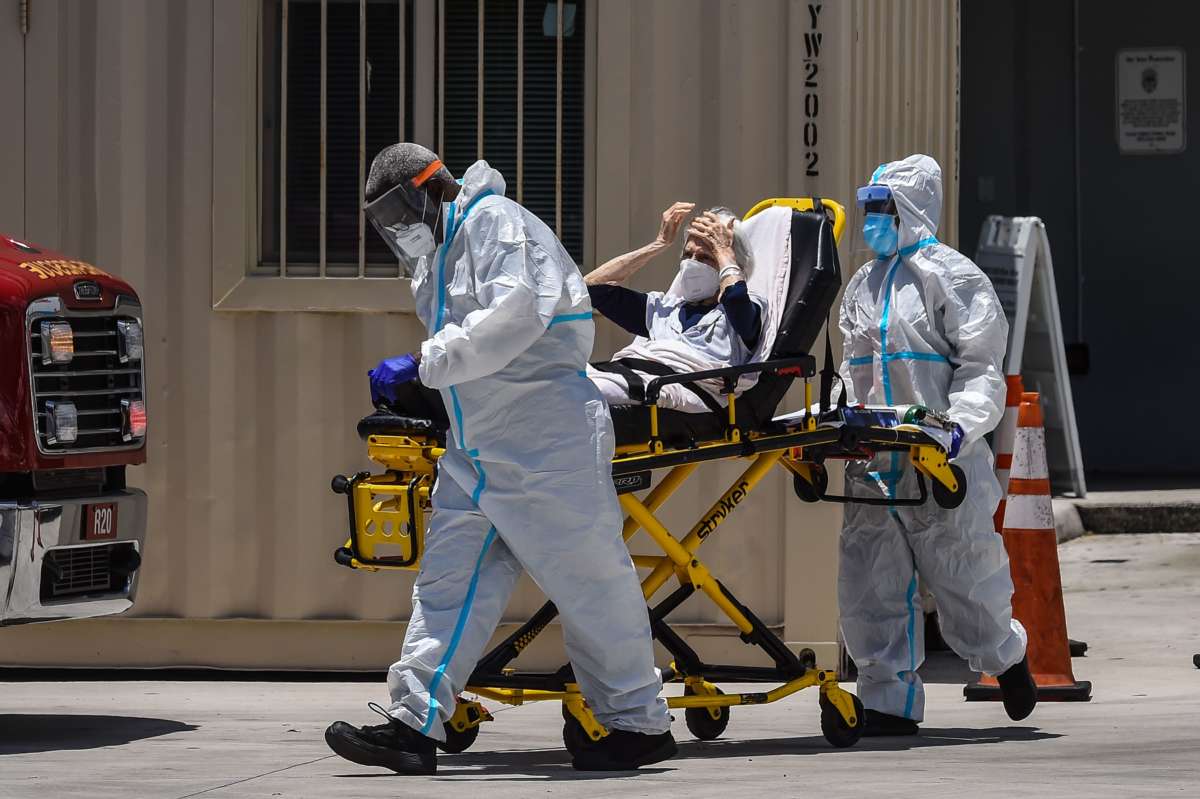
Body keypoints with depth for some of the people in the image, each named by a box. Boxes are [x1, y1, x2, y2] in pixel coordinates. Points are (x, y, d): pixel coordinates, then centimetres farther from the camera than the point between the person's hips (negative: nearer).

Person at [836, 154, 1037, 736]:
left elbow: (981, 366, -8)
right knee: (870, 584, 0)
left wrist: (961, 426, -22)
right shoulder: (862, 286, 19)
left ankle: (1005, 656, 30)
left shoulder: (950, 275, -3)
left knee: (961, 575, 2)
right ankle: (890, 703, 5)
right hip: (874, 465, 6)